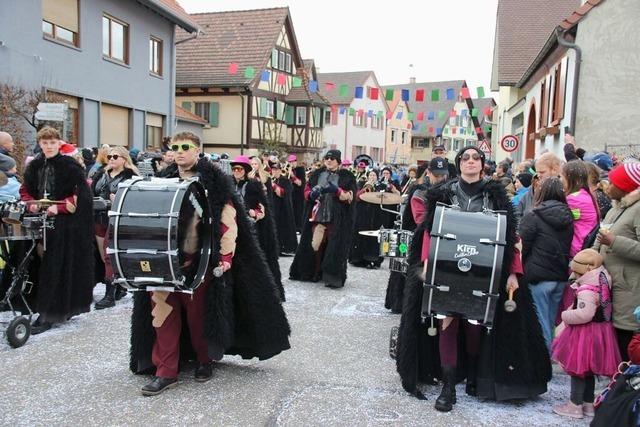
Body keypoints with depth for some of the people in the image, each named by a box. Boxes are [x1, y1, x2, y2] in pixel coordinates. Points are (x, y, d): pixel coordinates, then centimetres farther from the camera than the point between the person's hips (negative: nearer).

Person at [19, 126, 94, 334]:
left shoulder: (70, 165, -6)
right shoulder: (34, 166, 10)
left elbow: (81, 194, -10)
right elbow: (25, 190, 18)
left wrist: (59, 207, -18)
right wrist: (32, 204, -2)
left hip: (65, 225, -6)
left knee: (56, 268, -4)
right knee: (45, 267, 7)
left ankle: (48, 315, 0)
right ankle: (60, 309, 18)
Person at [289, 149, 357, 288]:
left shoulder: (347, 177, 2)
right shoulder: (317, 174, 11)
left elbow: (349, 197, -4)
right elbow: (306, 192, 13)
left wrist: (336, 191, -20)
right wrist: (312, 194, -9)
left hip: (336, 220, -3)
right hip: (318, 216, 3)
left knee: (334, 248, -4)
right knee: (314, 245, 3)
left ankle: (332, 276, 3)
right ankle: (314, 273, 18)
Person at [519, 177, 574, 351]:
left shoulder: (533, 217, -11)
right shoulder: (569, 218, 5)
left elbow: (522, 247, -8)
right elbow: (570, 248, 11)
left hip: (538, 278, -5)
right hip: (561, 278, 5)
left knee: (541, 325, 1)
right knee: (551, 324, 17)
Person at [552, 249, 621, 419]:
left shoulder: (587, 289, -25)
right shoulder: (600, 284, 7)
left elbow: (584, 314, -32)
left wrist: (565, 315, -16)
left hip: (585, 334, -10)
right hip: (599, 331, 10)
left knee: (578, 369, 2)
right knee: (587, 370, 20)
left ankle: (575, 405, 12)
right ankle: (589, 404, 30)